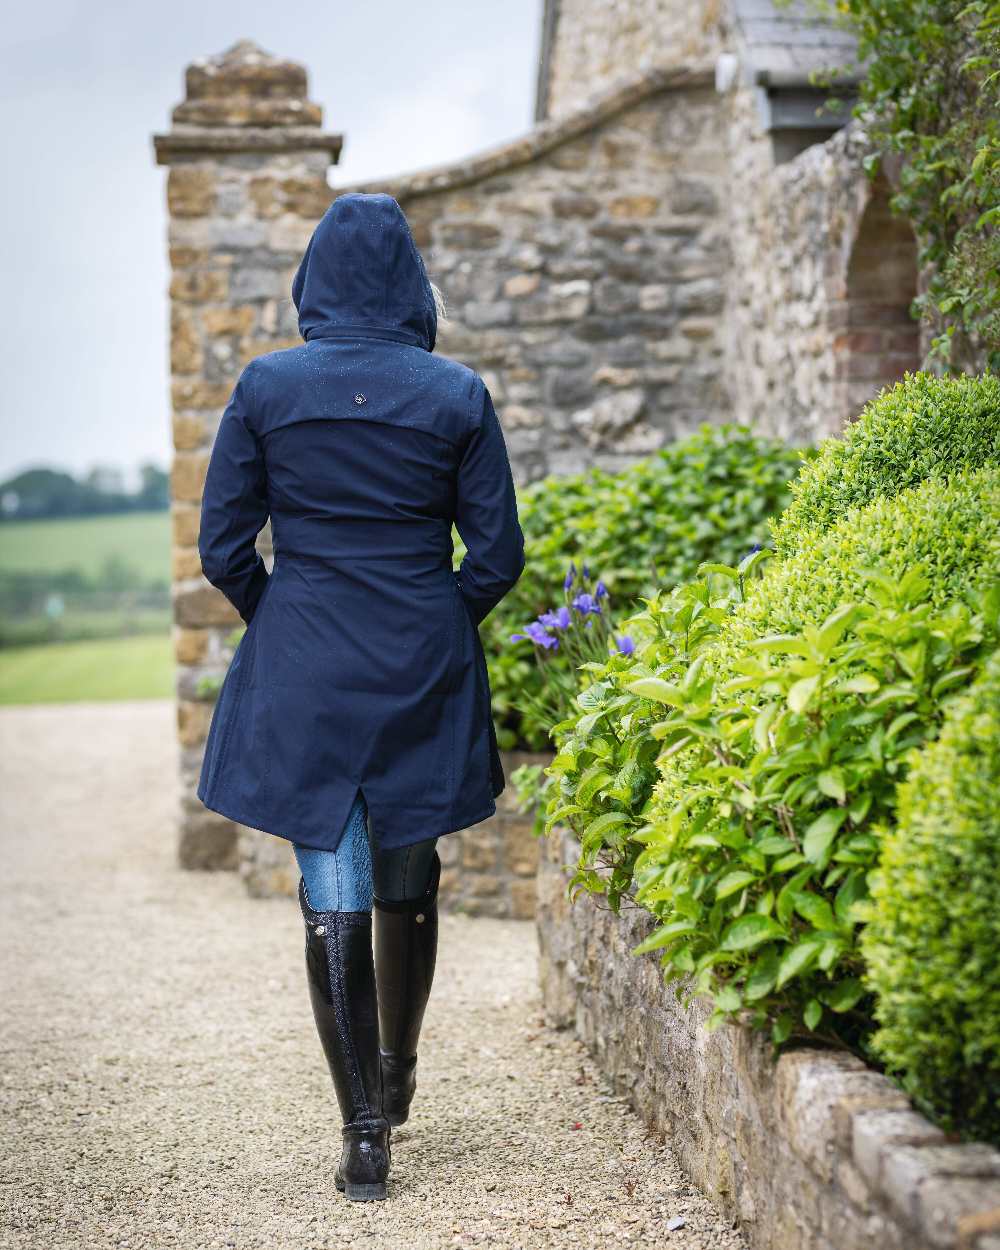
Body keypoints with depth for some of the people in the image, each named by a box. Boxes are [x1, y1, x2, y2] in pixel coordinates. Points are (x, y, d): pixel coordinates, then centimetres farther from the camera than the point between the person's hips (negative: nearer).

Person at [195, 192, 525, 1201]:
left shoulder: (267, 387, -4)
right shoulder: (456, 395, -4)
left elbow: (223, 547, -2)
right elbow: (497, 555, -2)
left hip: (302, 673, -1)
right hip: (423, 671, 1)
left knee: (334, 899, 4)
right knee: (408, 881, 19)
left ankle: (363, 1129, 3)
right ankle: (396, 1073, 38)